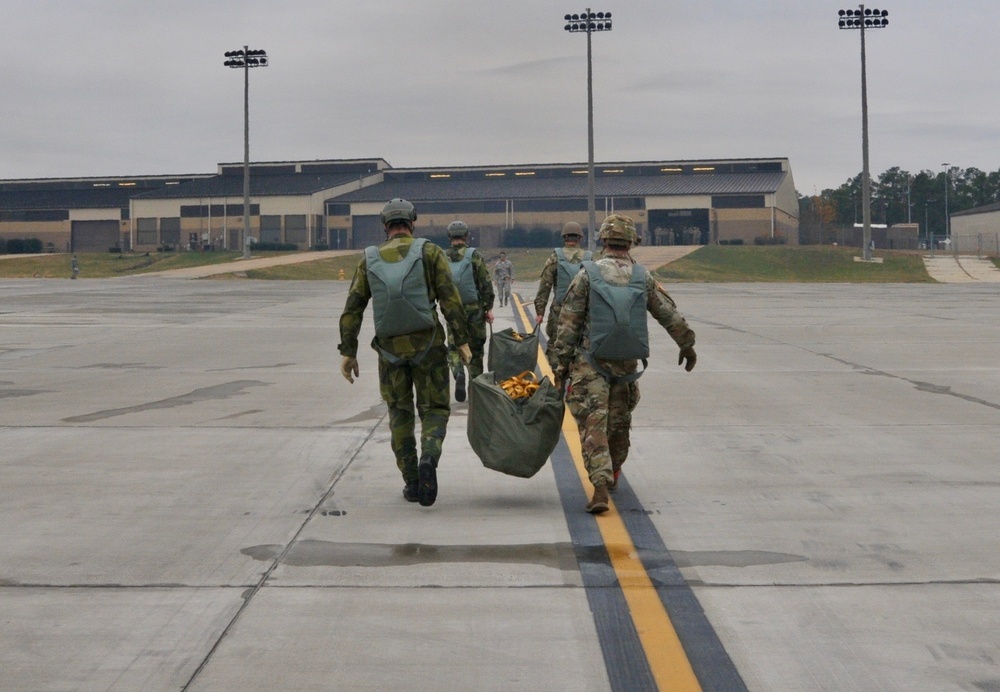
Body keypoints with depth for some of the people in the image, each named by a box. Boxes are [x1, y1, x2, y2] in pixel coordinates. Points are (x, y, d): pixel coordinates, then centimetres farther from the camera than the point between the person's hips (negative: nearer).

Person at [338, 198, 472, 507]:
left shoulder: (369, 259, 6)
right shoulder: (430, 252, -1)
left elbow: (352, 308, 3)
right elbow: (450, 299, -7)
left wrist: (348, 352, 7)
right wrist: (462, 341, -3)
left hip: (390, 349, 2)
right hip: (428, 345, -2)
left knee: (400, 414, 16)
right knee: (434, 409, 9)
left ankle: (412, 483, 13)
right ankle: (429, 458, -20)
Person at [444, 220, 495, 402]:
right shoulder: (475, 256, -6)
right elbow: (486, 284, -8)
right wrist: (489, 308, -1)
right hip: (475, 309, -1)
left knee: (454, 347, 10)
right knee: (475, 348, 11)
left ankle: (458, 372, -18)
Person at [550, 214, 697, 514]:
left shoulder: (587, 275, -7)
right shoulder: (644, 279, 1)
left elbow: (567, 323, -8)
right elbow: (671, 315, 9)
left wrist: (561, 361, -1)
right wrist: (687, 346, 24)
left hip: (590, 365, -3)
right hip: (626, 365, 3)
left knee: (593, 424, -5)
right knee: (619, 424, 20)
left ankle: (601, 486, -19)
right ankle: (611, 475, 37)